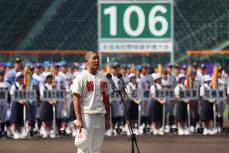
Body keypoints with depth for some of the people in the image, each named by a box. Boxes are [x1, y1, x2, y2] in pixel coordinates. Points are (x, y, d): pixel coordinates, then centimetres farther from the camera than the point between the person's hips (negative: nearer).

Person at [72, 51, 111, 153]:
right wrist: (78, 119, -17)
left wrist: (107, 118, 13)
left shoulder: (103, 77, 12)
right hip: (86, 115, -6)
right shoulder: (81, 77, -6)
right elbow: (76, 99, -10)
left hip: (100, 116, 6)